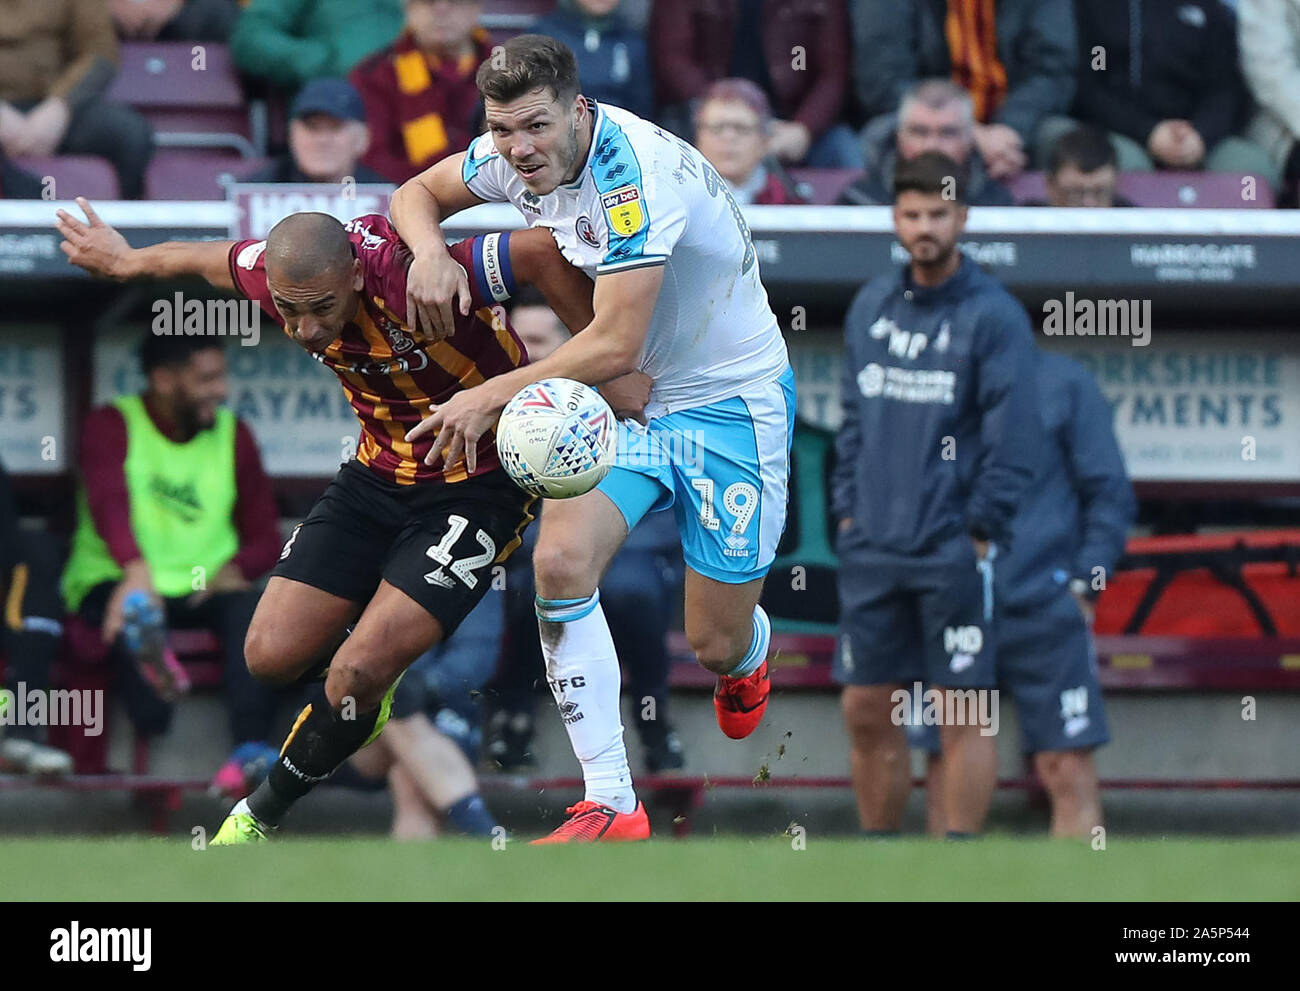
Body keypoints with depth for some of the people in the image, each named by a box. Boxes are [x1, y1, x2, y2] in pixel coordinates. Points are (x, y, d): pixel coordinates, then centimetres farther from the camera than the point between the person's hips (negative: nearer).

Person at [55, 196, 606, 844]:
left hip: (479, 484, -6)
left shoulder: (409, 279, -35)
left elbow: (543, 251, -36)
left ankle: (261, 816, 8)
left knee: (357, 677, -16)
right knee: (273, 656, -1)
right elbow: (208, 259, 9)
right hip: (379, 474, 6)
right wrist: (127, 262, 29)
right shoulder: (277, 273, -15)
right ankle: (370, 668, 32)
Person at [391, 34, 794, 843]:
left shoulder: (635, 176, -30)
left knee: (715, 644, -1)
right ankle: (611, 806, -16)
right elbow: (417, 193, 12)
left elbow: (616, 345, -31)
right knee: (561, 560, -20)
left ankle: (749, 659, 42)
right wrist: (429, 248, -11)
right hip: (628, 395, 6)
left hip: (732, 400, -6)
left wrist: (492, 396, -24)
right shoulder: (519, 158, -7)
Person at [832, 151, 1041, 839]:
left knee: (962, 712, -3)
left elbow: (1013, 434, -8)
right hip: (871, 549, 5)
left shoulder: (994, 315, -4)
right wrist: (848, 511, 10)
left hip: (953, 551, -5)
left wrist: (980, 529, -12)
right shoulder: (870, 307, 13)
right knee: (866, 712, 7)